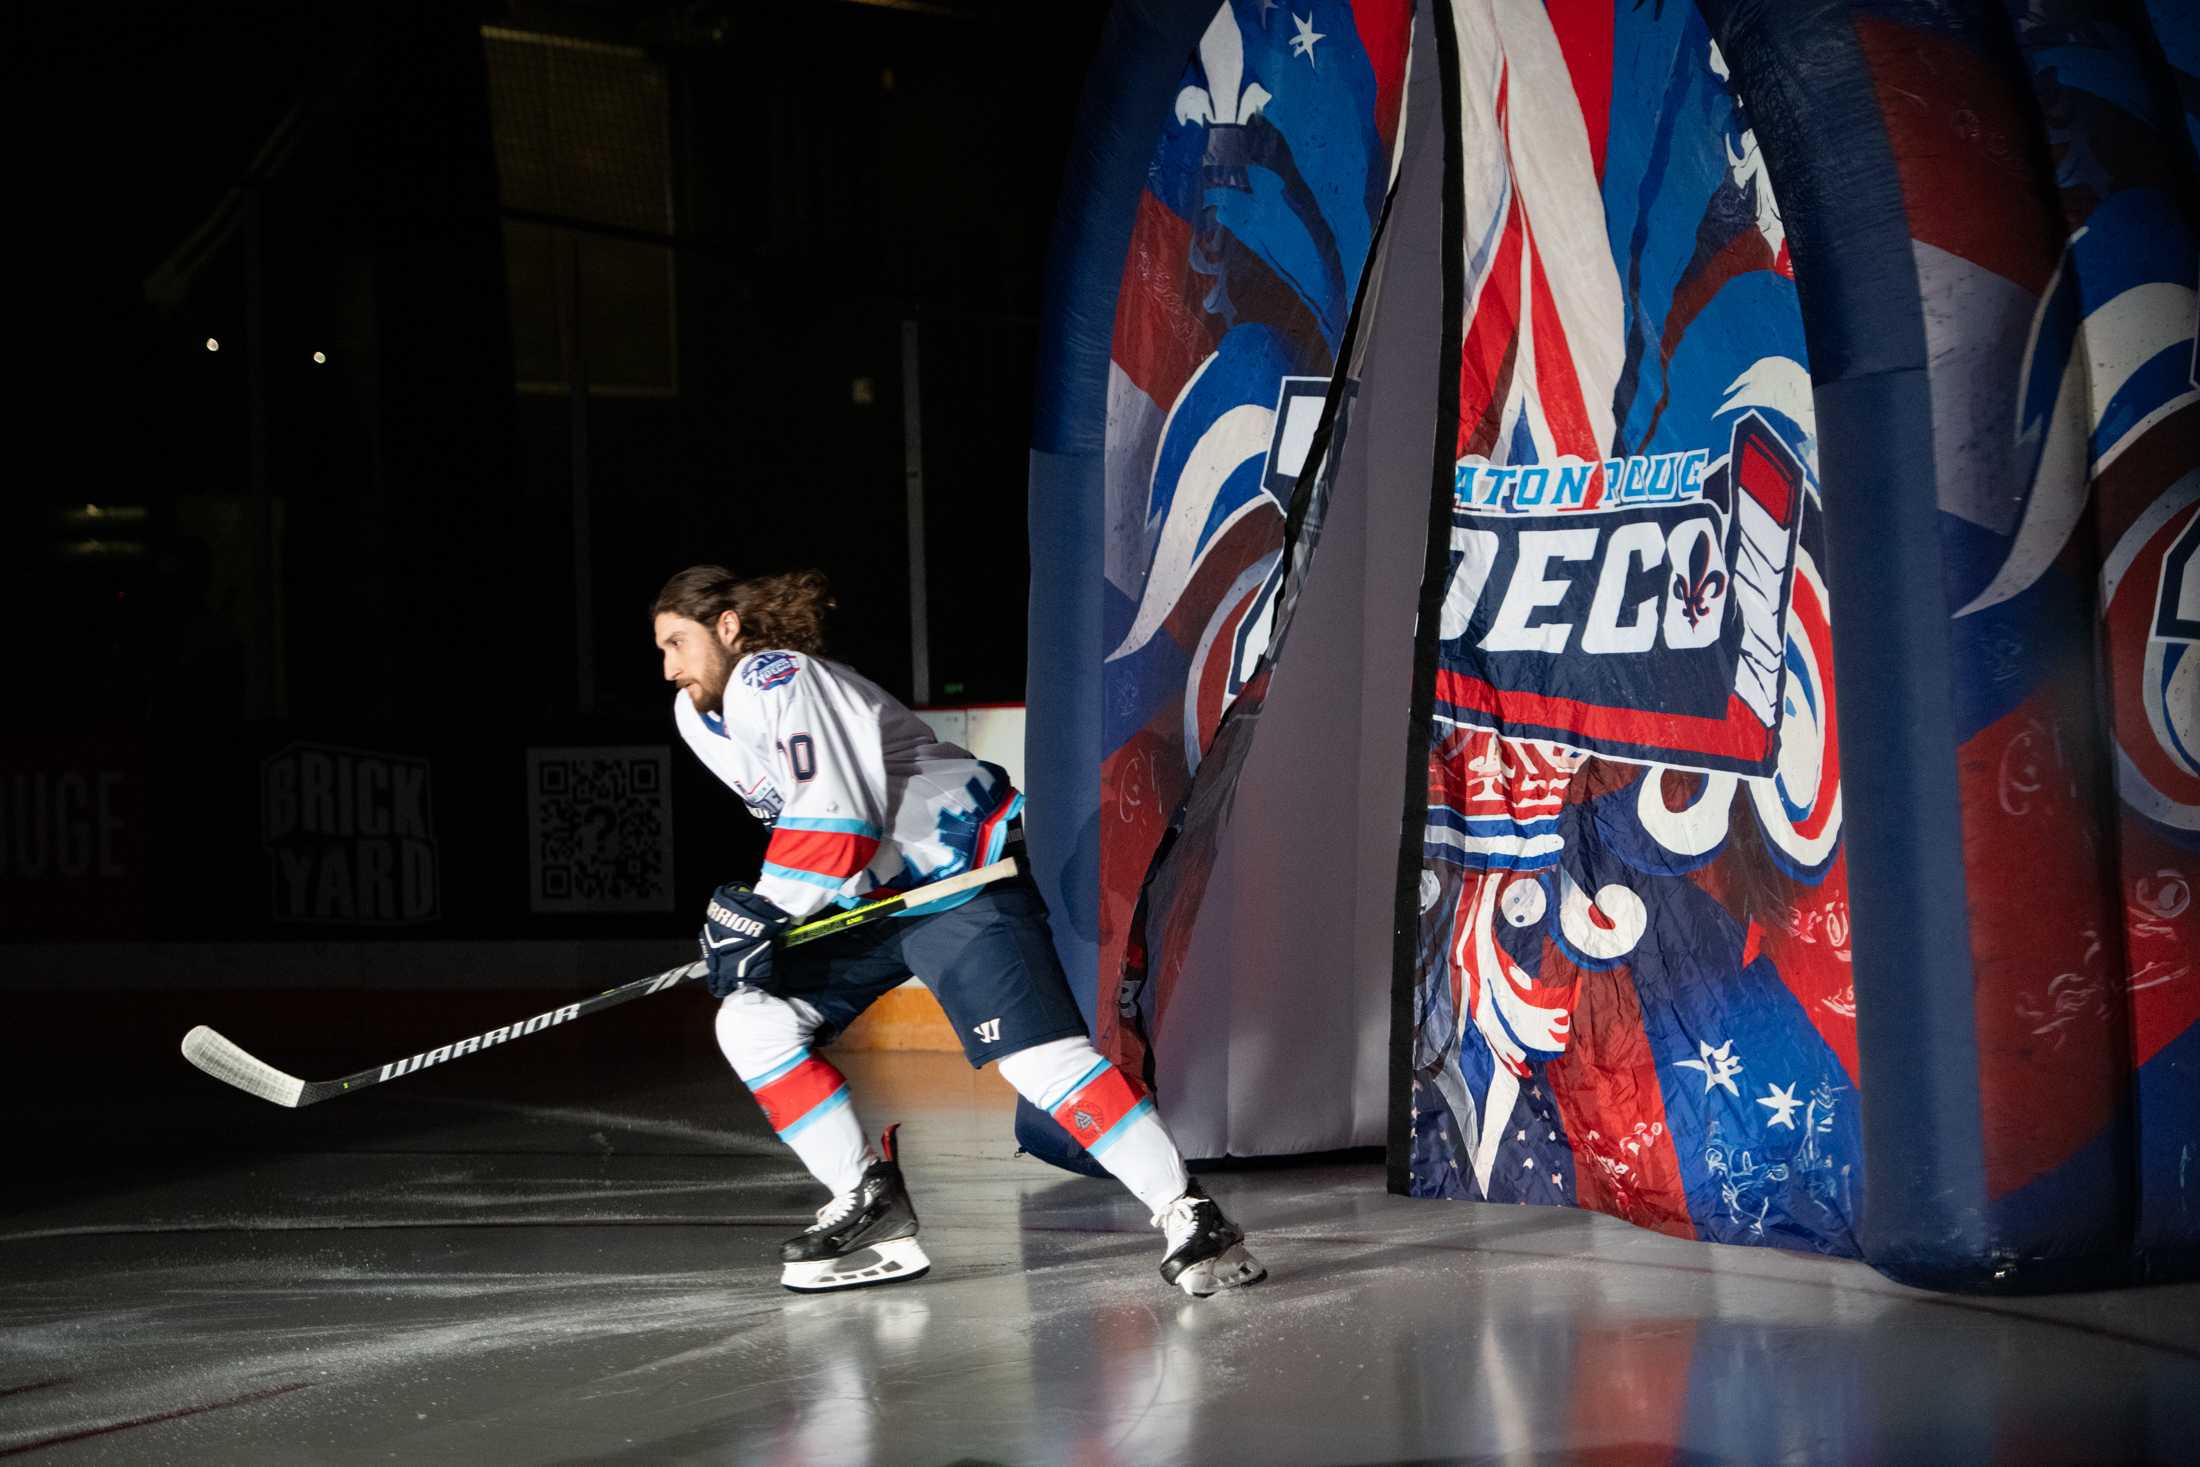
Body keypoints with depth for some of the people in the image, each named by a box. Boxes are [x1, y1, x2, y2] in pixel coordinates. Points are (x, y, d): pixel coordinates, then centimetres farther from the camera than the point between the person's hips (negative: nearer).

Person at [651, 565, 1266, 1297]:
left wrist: (761, 911, -22)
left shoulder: (773, 681, -19)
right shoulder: (699, 716, 10)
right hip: (874, 896, 10)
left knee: (1038, 1056, -22)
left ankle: (1189, 1217, -19)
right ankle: (873, 1210, 3)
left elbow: (836, 821, -27)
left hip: (964, 869, -10)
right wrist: (744, 909, 13)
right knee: (750, 1023, 0)